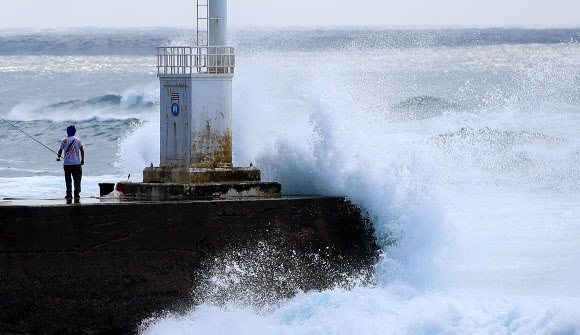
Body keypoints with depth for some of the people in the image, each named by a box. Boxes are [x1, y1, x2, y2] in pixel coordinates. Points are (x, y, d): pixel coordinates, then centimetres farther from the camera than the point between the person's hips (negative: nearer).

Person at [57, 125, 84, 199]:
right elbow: (81, 150, -5)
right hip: (76, 162, -1)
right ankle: (76, 194, 2)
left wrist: (59, 157, 27)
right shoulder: (77, 140, -1)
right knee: (77, 179, 5)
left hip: (67, 163, 1)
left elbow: (60, 150, 7)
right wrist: (82, 159, 4)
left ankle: (69, 194, 5)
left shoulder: (64, 140, 1)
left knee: (68, 180, 7)